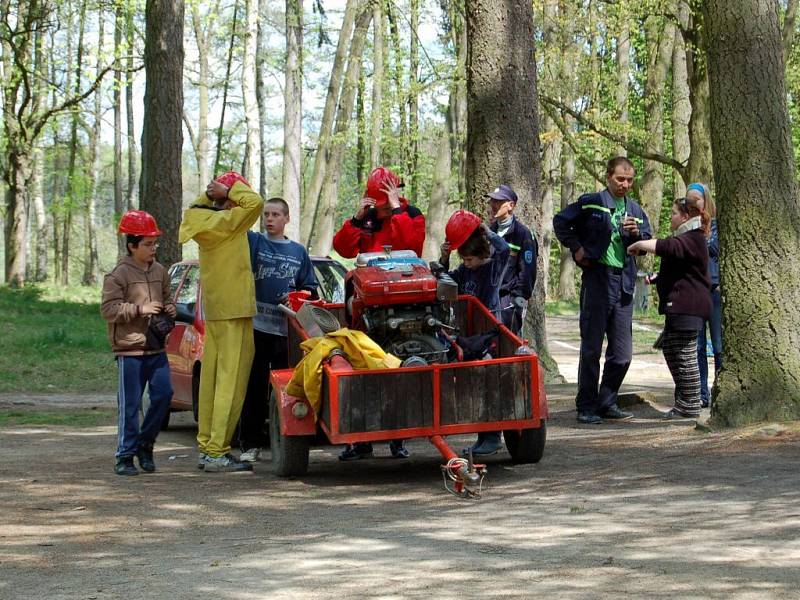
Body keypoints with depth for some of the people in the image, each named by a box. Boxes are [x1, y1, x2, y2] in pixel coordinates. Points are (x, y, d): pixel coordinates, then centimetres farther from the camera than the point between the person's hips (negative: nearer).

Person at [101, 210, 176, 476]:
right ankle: (125, 456, 4)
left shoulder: (160, 272, 12)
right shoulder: (118, 274, -8)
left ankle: (145, 443, 17)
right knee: (130, 403, -3)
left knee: (163, 394, -1)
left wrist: (170, 308, 4)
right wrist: (140, 309, -19)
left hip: (156, 347, 6)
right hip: (129, 348, -6)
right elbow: (108, 309, -12)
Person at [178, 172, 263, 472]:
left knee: (213, 377, 12)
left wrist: (210, 193, 15)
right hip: (233, 311, -9)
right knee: (231, 379, -8)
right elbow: (255, 202, -21)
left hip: (214, 311, 9)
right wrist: (228, 190, -9)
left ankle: (207, 447, 16)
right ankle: (217, 453, -11)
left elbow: (195, 208, 32)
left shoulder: (205, 220, 10)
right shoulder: (224, 222, -14)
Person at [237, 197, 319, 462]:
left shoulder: (298, 251, 14)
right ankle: (250, 445, 3)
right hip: (256, 325, -2)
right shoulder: (253, 242, 7)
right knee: (254, 387, -1)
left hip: (287, 329, 2)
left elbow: (310, 288, 17)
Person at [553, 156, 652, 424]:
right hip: (597, 279, -5)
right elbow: (560, 221, 6)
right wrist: (576, 248, -2)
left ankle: (607, 403, 19)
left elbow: (647, 245, 15)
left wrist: (636, 234, -5)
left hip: (624, 283, 5)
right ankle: (586, 407, 4)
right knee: (591, 349, -2)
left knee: (622, 352, 7)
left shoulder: (635, 211, 15)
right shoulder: (591, 203, 1)